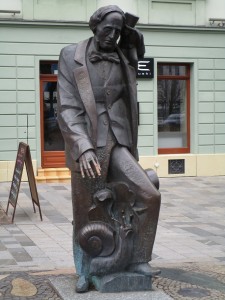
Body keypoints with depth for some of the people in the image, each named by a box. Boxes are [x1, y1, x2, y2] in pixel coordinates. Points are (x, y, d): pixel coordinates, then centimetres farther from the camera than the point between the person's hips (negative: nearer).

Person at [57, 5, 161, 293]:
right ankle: (84, 272, 27)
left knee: (151, 196, -13)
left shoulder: (124, 58, 8)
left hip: (116, 143, 3)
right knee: (85, 216, 6)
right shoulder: (71, 56, -2)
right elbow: (67, 108, -11)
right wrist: (83, 147, -26)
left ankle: (137, 259, 3)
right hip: (85, 145, -3)